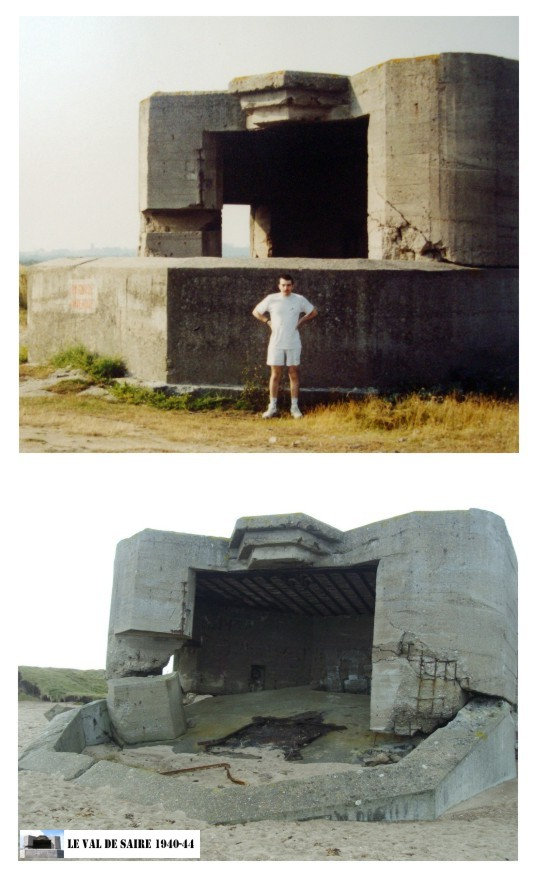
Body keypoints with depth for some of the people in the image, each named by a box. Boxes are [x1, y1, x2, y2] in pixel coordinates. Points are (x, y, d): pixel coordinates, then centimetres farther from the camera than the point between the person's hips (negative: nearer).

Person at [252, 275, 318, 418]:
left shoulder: (299, 300, 1)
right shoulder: (271, 299, -1)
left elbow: (314, 312, 15)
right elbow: (256, 312, 11)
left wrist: (301, 321, 5)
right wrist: (268, 322, 1)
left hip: (293, 343, 0)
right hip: (276, 342, 0)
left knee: (294, 374, 3)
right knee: (275, 375, 3)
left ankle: (294, 407, 9)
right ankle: (272, 407, 8)